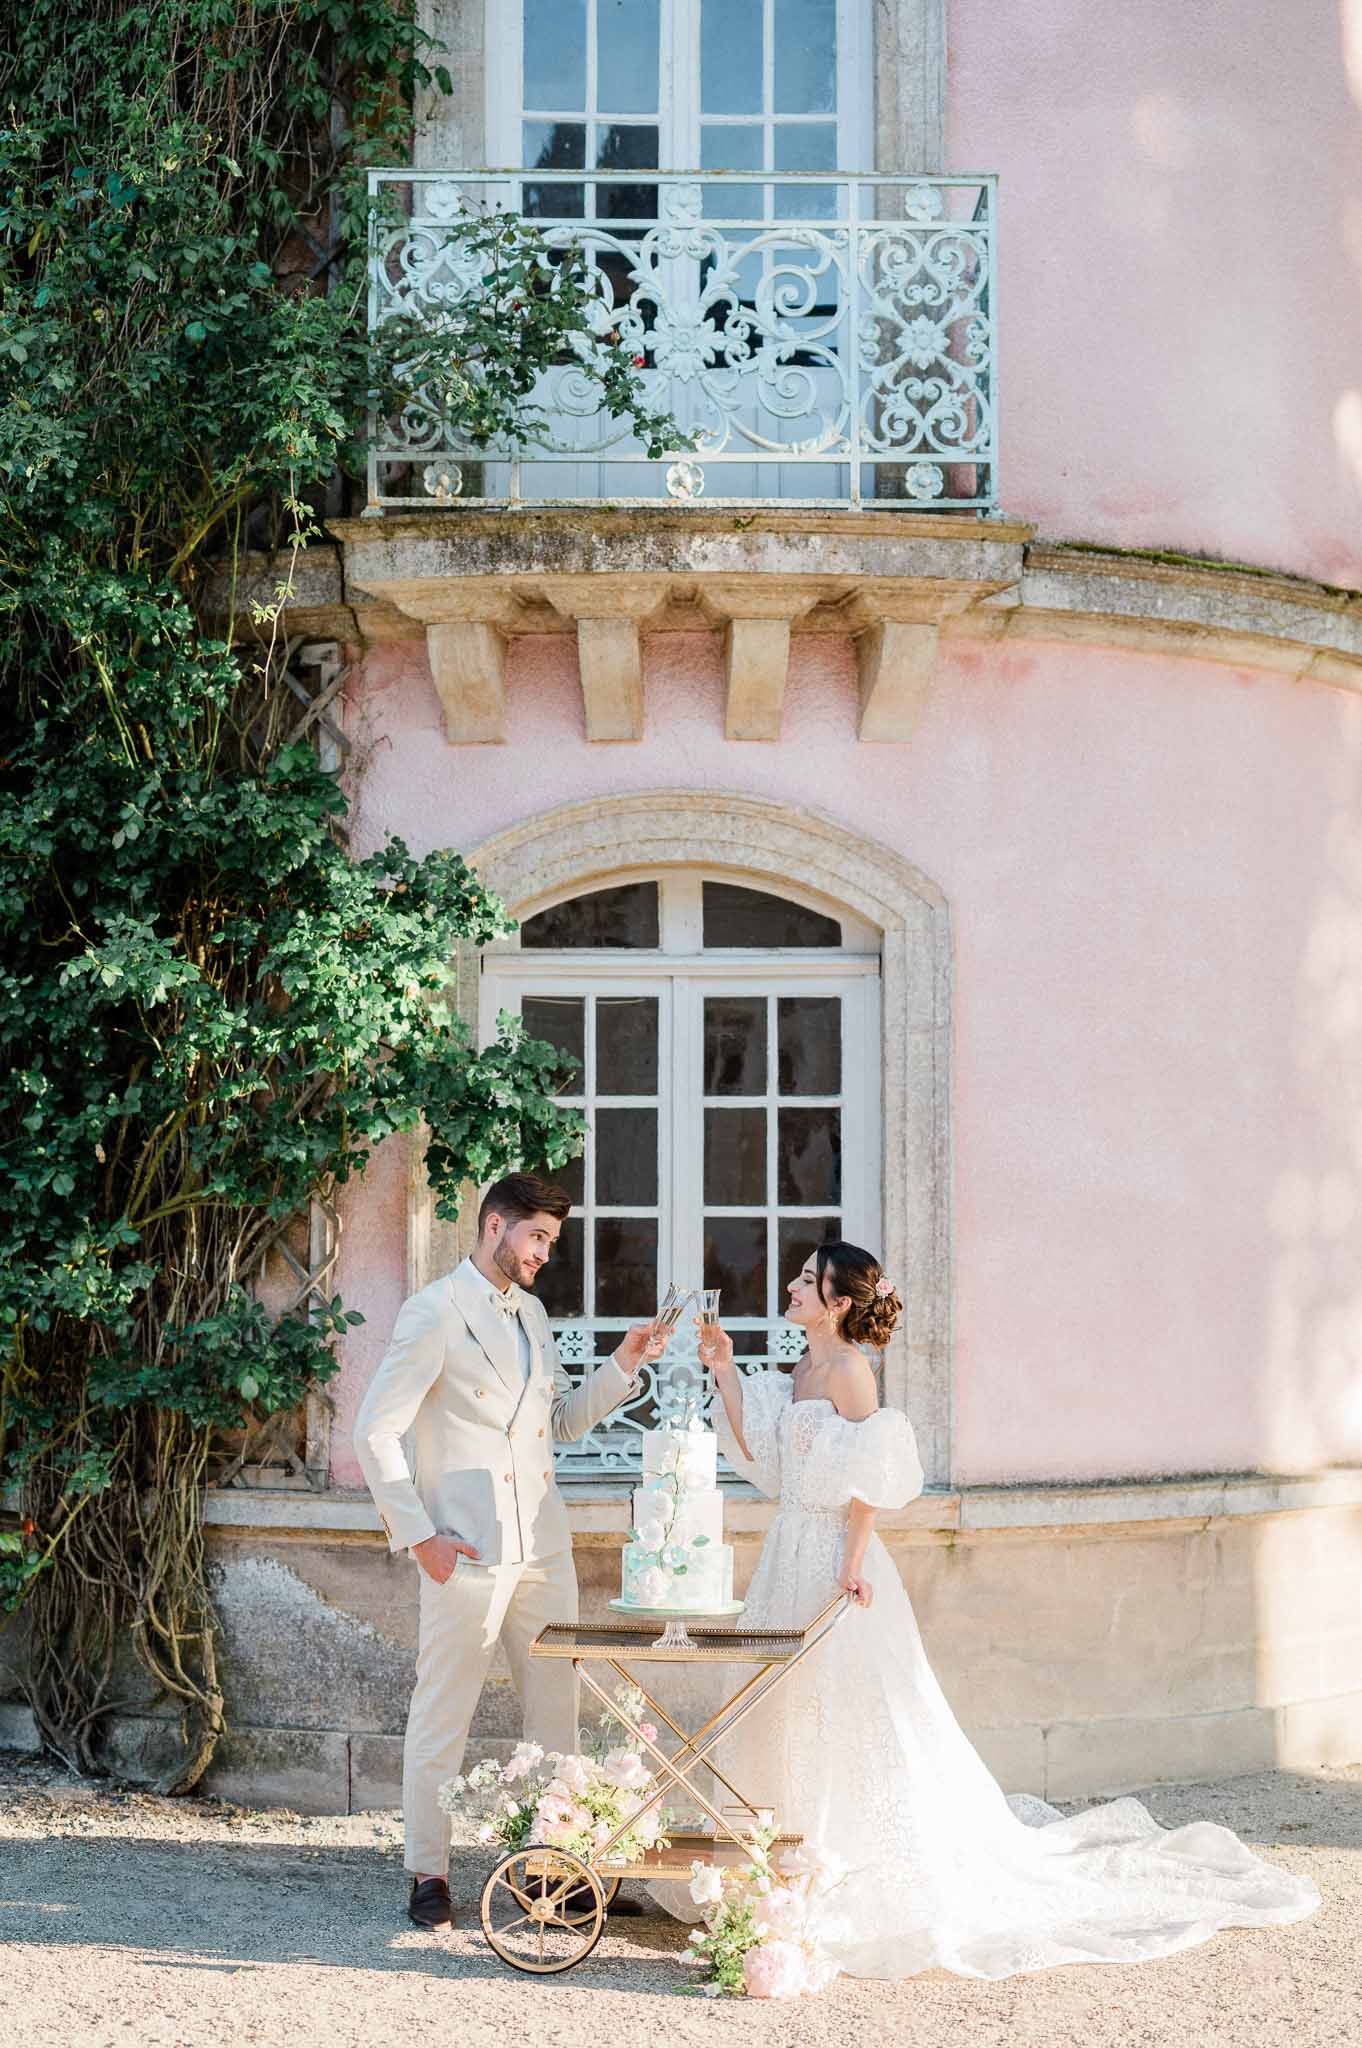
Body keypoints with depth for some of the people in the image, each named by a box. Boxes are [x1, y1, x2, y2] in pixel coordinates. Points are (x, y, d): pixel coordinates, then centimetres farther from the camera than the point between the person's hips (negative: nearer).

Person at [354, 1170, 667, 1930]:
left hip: (543, 1547, 7)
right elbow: (376, 1431, -10)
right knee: (443, 1717, 0)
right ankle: (429, 1874, 9)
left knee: (558, 1712, 10)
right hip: (467, 1551, -7)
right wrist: (417, 1533, -13)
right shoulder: (436, 1312, -7)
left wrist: (623, 1366, 7)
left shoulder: (533, 1314, 16)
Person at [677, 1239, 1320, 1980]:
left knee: (847, 1718, -4)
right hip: (791, 1557, 9)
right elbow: (755, 1449, 13)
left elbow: (866, 1475, -17)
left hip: (835, 1558, -9)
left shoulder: (848, 1369, -13)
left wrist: (853, 1561, -21)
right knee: (789, 1717, 12)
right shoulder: (801, 1372, 12)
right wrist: (724, 1371, 9)